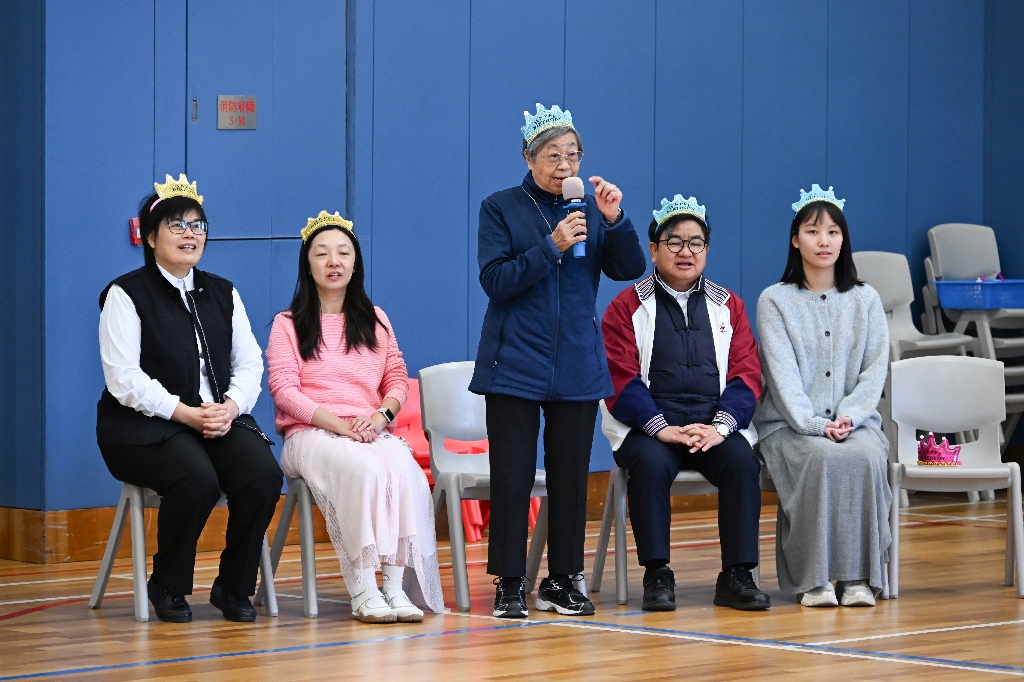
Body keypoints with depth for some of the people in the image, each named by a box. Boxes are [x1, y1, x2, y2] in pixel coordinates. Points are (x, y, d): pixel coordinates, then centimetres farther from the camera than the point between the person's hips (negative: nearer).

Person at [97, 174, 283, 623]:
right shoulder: (126, 295, -1)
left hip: (221, 418, 5)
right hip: (144, 425, -5)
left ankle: (234, 587, -7)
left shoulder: (222, 294, 17)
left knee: (264, 473, -26)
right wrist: (185, 413, -20)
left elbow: (249, 364, 11)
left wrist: (230, 405, -11)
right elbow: (124, 379, -10)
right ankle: (168, 588, -10)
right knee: (197, 478, -35)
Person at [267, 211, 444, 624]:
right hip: (311, 433, -3)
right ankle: (362, 590, -38)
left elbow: (397, 378, 15)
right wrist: (339, 424, -15)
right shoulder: (288, 325, 10)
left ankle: (397, 585, -37)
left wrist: (381, 415, -9)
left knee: (403, 467, -33)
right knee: (361, 468, -37)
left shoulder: (375, 321, 22)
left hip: (372, 432, 3)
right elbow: (283, 389, -2)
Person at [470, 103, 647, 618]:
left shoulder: (591, 208, 8)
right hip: (516, 364, -3)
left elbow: (629, 269, -1)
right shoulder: (502, 208, 1)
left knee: (571, 475, 5)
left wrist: (615, 219, -17)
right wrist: (552, 247, -18)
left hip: (578, 366, 3)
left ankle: (562, 580, 14)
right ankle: (509, 584, 4)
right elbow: (495, 281, -9)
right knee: (512, 476, -3)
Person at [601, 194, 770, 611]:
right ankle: (657, 575, -24)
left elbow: (746, 374, 6)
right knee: (651, 463, -34)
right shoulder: (628, 307, 8)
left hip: (713, 426, 2)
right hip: (648, 425, -2)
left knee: (743, 462, -28)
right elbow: (621, 379, -3)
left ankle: (737, 576, -21)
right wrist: (662, 428, -18)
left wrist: (719, 426, -13)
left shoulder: (728, 306, 16)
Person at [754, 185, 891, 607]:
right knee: (822, 458, -34)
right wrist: (814, 424, -19)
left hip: (855, 421, 2)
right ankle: (813, 579, -28)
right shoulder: (775, 301, 4)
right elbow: (782, 374, -6)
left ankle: (860, 577, -27)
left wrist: (847, 417, -13)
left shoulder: (865, 300, 12)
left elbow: (875, 369, 4)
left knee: (866, 458, -32)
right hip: (790, 425, -2)